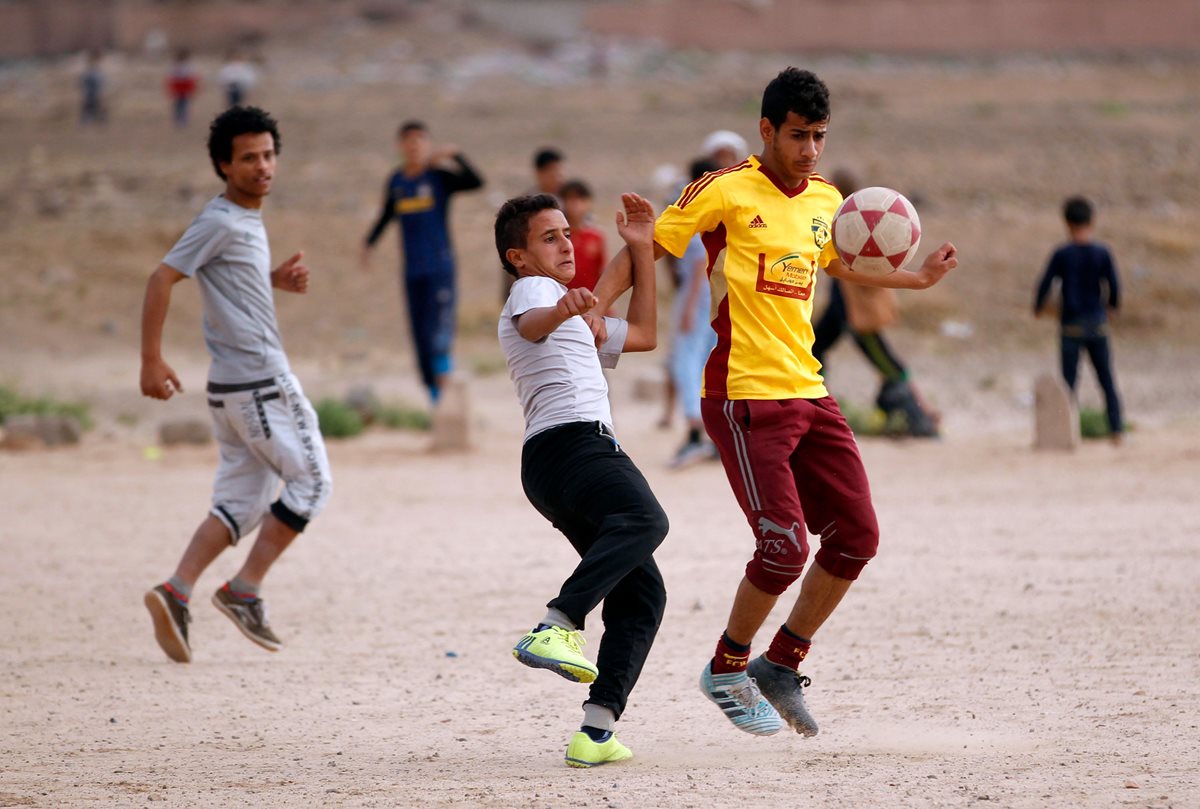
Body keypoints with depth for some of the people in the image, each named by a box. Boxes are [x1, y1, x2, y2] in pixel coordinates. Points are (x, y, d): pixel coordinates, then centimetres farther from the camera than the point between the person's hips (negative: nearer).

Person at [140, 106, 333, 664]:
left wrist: (275, 280, 10)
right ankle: (244, 591, -1)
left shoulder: (248, 220, 15)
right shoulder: (221, 222, -13)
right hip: (260, 382, -9)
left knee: (242, 501, 8)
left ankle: (176, 592, -2)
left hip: (232, 387, 9)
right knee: (311, 482, -1)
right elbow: (162, 279, -17)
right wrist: (152, 361, -21)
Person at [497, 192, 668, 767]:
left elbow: (642, 335, 43)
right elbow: (531, 326, -16)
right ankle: (557, 628, -53)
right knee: (644, 519, -36)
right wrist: (561, 310, -40)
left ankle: (596, 730, -9)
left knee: (642, 594, 3)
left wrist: (642, 250, 37)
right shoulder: (532, 289, 9)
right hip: (572, 441, -10)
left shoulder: (575, 321, 38)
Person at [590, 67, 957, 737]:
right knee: (786, 544, -14)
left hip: (808, 392, 7)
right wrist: (595, 310, -18)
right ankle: (727, 670, 9)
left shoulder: (826, 201, 13)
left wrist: (921, 278, 28)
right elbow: (645, 250, -5)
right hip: (744, 397, -7)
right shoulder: (726, 192, -7)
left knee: (857, 536, 1)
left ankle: (781, 667, 17)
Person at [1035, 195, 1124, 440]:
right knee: (1107, 380, 8)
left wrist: (1039, 307, 13)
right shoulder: (1103, 254, -2)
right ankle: (1116, 430, 3)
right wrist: (1113, 303, 21)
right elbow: (1114, 287, -1)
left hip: (1071, 325, -2)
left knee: (1069, 381, 3)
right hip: (1098, 323, 2)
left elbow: (1044, 285, -7)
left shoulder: (1062, 255, -7)